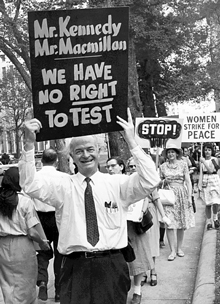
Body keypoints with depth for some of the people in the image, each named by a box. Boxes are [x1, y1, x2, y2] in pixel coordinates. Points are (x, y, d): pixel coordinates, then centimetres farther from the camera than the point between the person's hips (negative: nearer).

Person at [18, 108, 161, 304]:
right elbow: (30, 185, -11)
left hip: (111, 266, 1)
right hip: (75, 266, 0)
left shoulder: (117, 183, 3)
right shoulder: (63, 185, 4)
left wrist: (132, 142, -16)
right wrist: (30, 143, -21)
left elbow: (151, 181, -11)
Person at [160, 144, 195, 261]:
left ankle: (179, 248, 20)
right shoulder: (163, 166, 5)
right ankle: (172, 251, -1)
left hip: (182, 194, 0)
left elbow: (188, 181, 1)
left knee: (182, 223, 5)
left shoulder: (183, 164, 2)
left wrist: (189, 196, -6)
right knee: (169, 223, -7)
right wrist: (163, 181, -7)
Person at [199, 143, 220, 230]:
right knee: (207, 203, 2)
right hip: (205, 182, 2)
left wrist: (204, 162, -15)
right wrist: (200, 185, 5)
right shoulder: (202, 160, 8)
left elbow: (211, 170, -12)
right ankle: (209, 221, 13)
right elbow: (201, 173, 9)